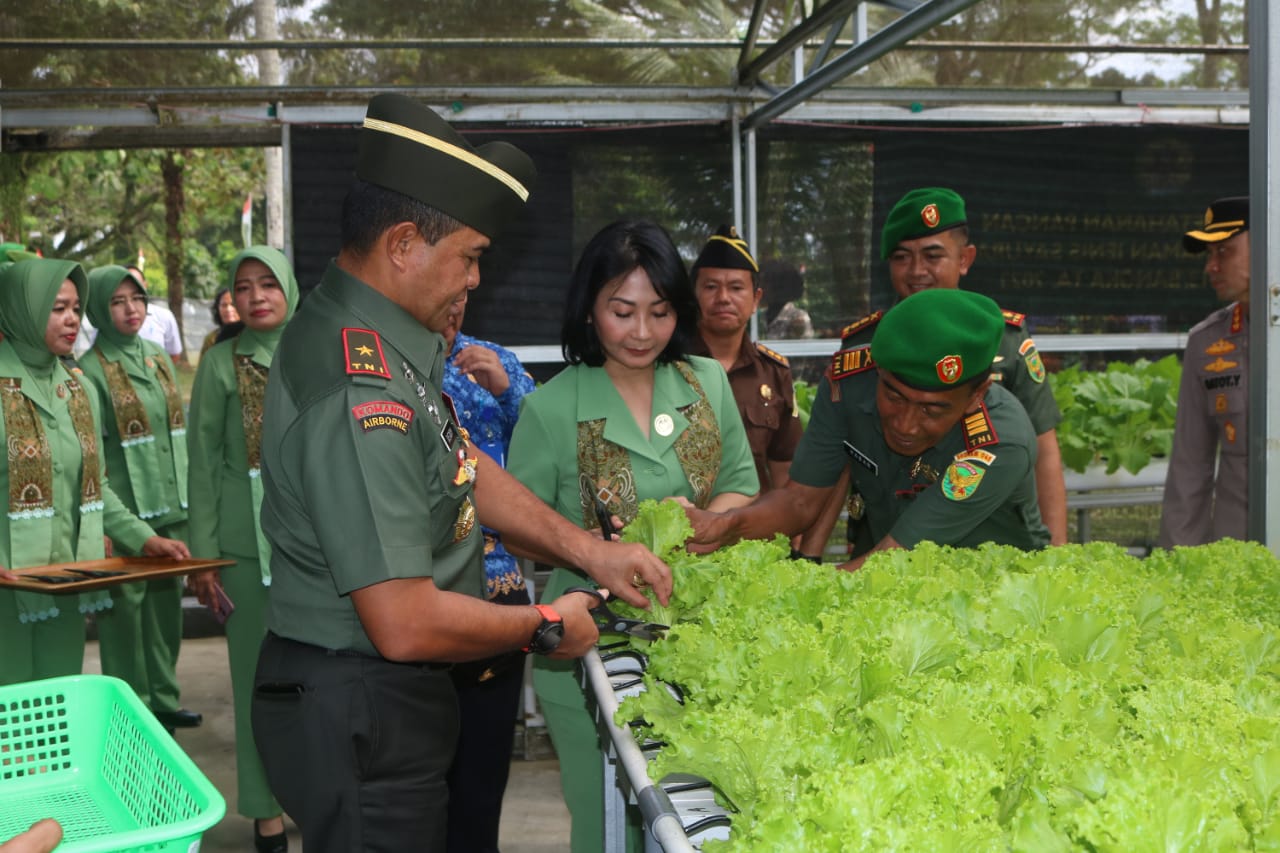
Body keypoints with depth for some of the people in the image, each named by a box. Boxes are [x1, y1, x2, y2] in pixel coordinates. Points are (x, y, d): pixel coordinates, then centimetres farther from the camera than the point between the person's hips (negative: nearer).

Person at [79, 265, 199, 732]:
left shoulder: (159, 359, 11)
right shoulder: (92, 370, -8)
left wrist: (186, 497, 15)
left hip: (170, 509, 6)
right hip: (124, 516, -6)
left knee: (166, 605, 12)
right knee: (125, 606, -1)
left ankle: (163, 700, 24)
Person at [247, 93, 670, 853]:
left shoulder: (377, 341, 3)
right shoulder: (362, 395, -29)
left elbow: (465, 470, 14)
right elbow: (406, 625, -29)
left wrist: (589, 551, 8)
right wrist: (546, 628, -13)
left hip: (385, 700, 10)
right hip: (359, 717, -10)